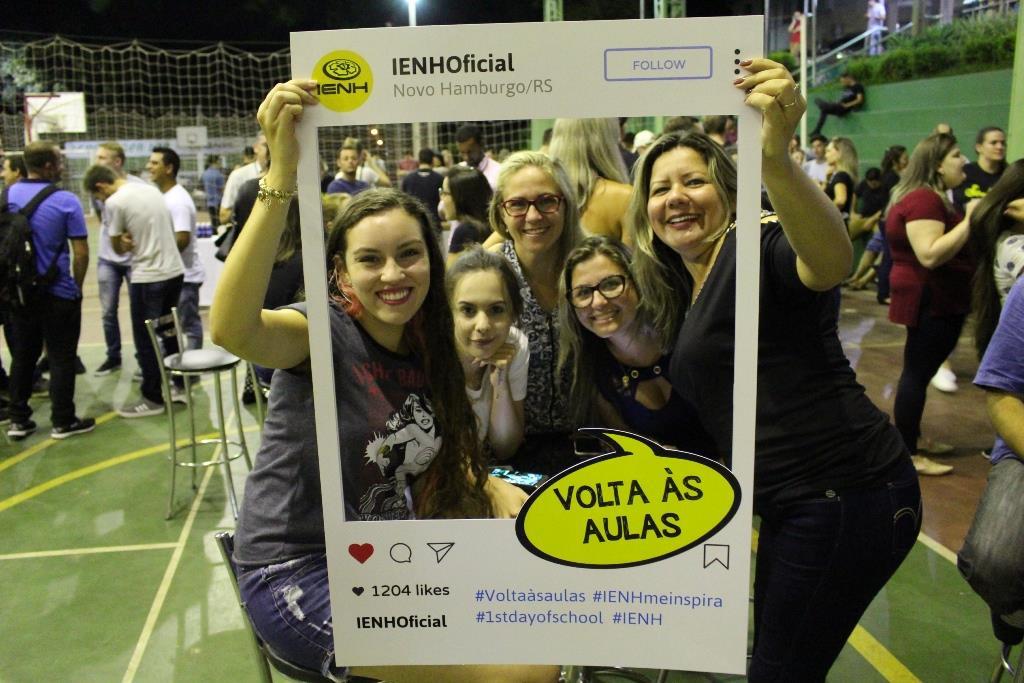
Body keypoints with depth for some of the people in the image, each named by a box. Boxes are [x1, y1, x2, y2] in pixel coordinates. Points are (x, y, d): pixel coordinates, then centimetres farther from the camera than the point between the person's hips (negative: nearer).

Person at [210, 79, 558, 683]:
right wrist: (282, 173, -45)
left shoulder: (430, 352, 2)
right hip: (299, 572, -7)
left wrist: (494, 487, -6)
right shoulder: (324, 332, -17)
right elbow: (230, 329, -39)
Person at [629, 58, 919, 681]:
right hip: (796, 503, 9)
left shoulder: (755, 247, -12)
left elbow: (833, 260, -38)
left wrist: (776, 160, -52)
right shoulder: (683, 290, 14)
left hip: (848, 494, -9)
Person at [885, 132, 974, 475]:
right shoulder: (923, 199, -19)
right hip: (929, 300, -11)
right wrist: (970, 221, -24)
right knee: (917, 372, -5)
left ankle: (914, 437, 27)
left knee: (921, 371, 16)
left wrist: (971, 221, 10)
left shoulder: (931, 198, 16)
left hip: (939, 300, 11)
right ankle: (907, 454, 1)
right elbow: (931, 255, -28)